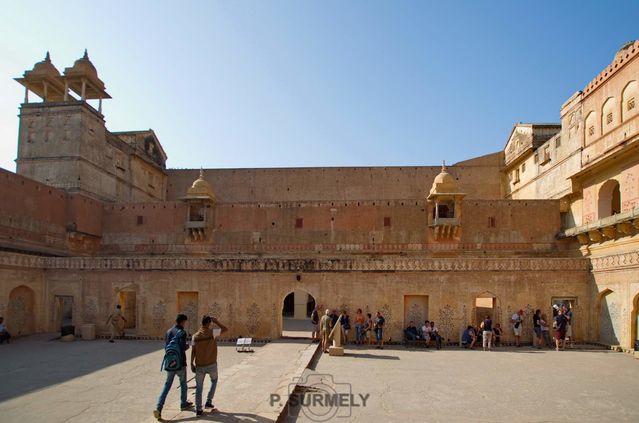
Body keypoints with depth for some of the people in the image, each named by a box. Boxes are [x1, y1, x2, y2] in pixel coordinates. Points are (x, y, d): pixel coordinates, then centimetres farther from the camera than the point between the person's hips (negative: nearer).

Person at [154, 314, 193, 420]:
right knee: (183, 383, 17)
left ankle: (158, 407, -7)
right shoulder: (182, 332, -15)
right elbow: (182, 348, -23)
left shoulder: (168, 332, 6)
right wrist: (187, 347, -4)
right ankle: (183, 404, 30)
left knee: (167, 385, 7)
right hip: (180, 363, -5)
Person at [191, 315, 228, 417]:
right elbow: (225, 329, 1)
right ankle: (209, 402, 20)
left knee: (199, 387, 11)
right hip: (212, 364, -1)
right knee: (214, 381, 25)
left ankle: (198, 410, 7)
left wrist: (192, 364, 7)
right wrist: (216, 321, 4)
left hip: (199, 365, 2)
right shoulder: (212, 332, -10)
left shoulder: (196, 336, -2)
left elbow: (193, 352, -2)